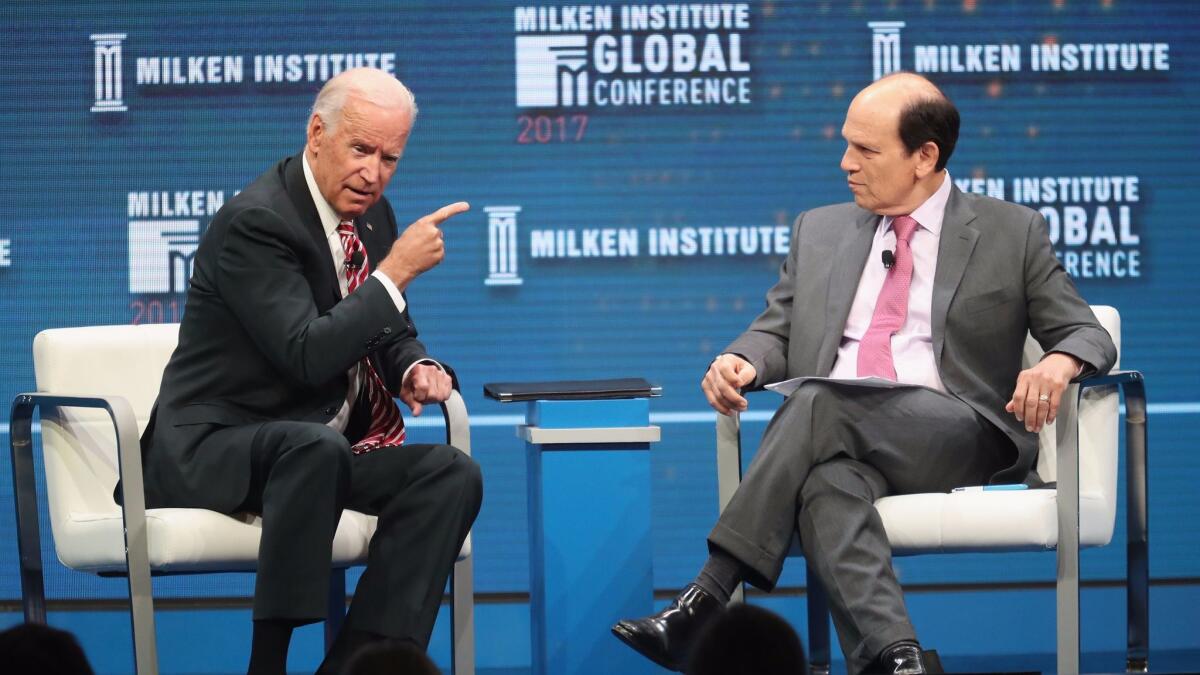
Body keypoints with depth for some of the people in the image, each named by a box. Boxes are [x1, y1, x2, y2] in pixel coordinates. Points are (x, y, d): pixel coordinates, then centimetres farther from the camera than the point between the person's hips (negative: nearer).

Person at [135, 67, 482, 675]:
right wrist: (397, 270, -23)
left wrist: (415, 371, -5)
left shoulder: (371, 215, 8)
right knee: (314, 447, -39)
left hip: (322, 450, 8)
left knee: (451, 475, -14)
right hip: (208, 452, -8)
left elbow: (391, 336, 19)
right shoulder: (255, 222, -18)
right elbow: (309, 356, -26)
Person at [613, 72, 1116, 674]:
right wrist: (743, 360, -2)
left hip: (953, 435, -2)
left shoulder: (1012, 233, 15)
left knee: (820, 400, -33)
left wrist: (1059, 364, -13)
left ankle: (708, 600, -36)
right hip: (842, 438, 3)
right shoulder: (820, 231, 26)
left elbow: (1087, 335, 12)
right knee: (829, 481, -37)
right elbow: (777, 330, 24)